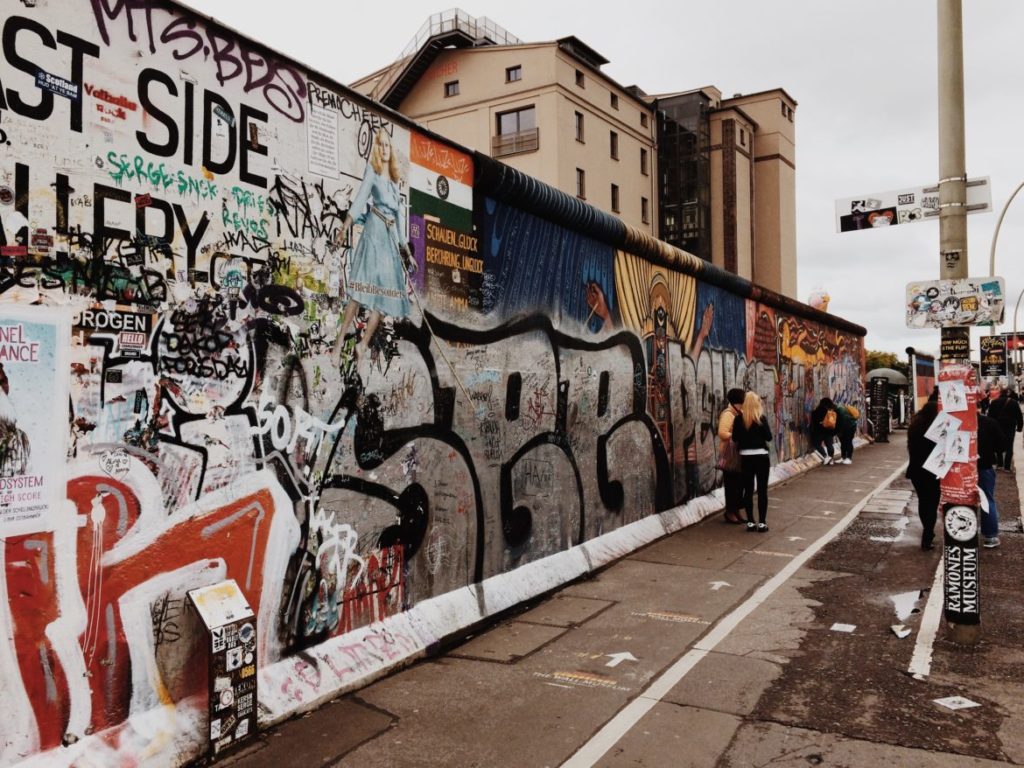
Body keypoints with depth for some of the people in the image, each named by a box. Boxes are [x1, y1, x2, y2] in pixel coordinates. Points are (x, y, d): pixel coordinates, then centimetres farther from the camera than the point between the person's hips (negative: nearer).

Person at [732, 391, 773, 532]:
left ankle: (750, 522, 10)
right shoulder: (761, 418, -8)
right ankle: (762, 523, 3)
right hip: (761, 456, -2)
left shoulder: (739, 419, -2)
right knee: (762, 490, 3)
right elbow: (769, 437, -7)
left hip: (745, 457, 2)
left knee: (748, 490, 8)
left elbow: (735, 439, 1)